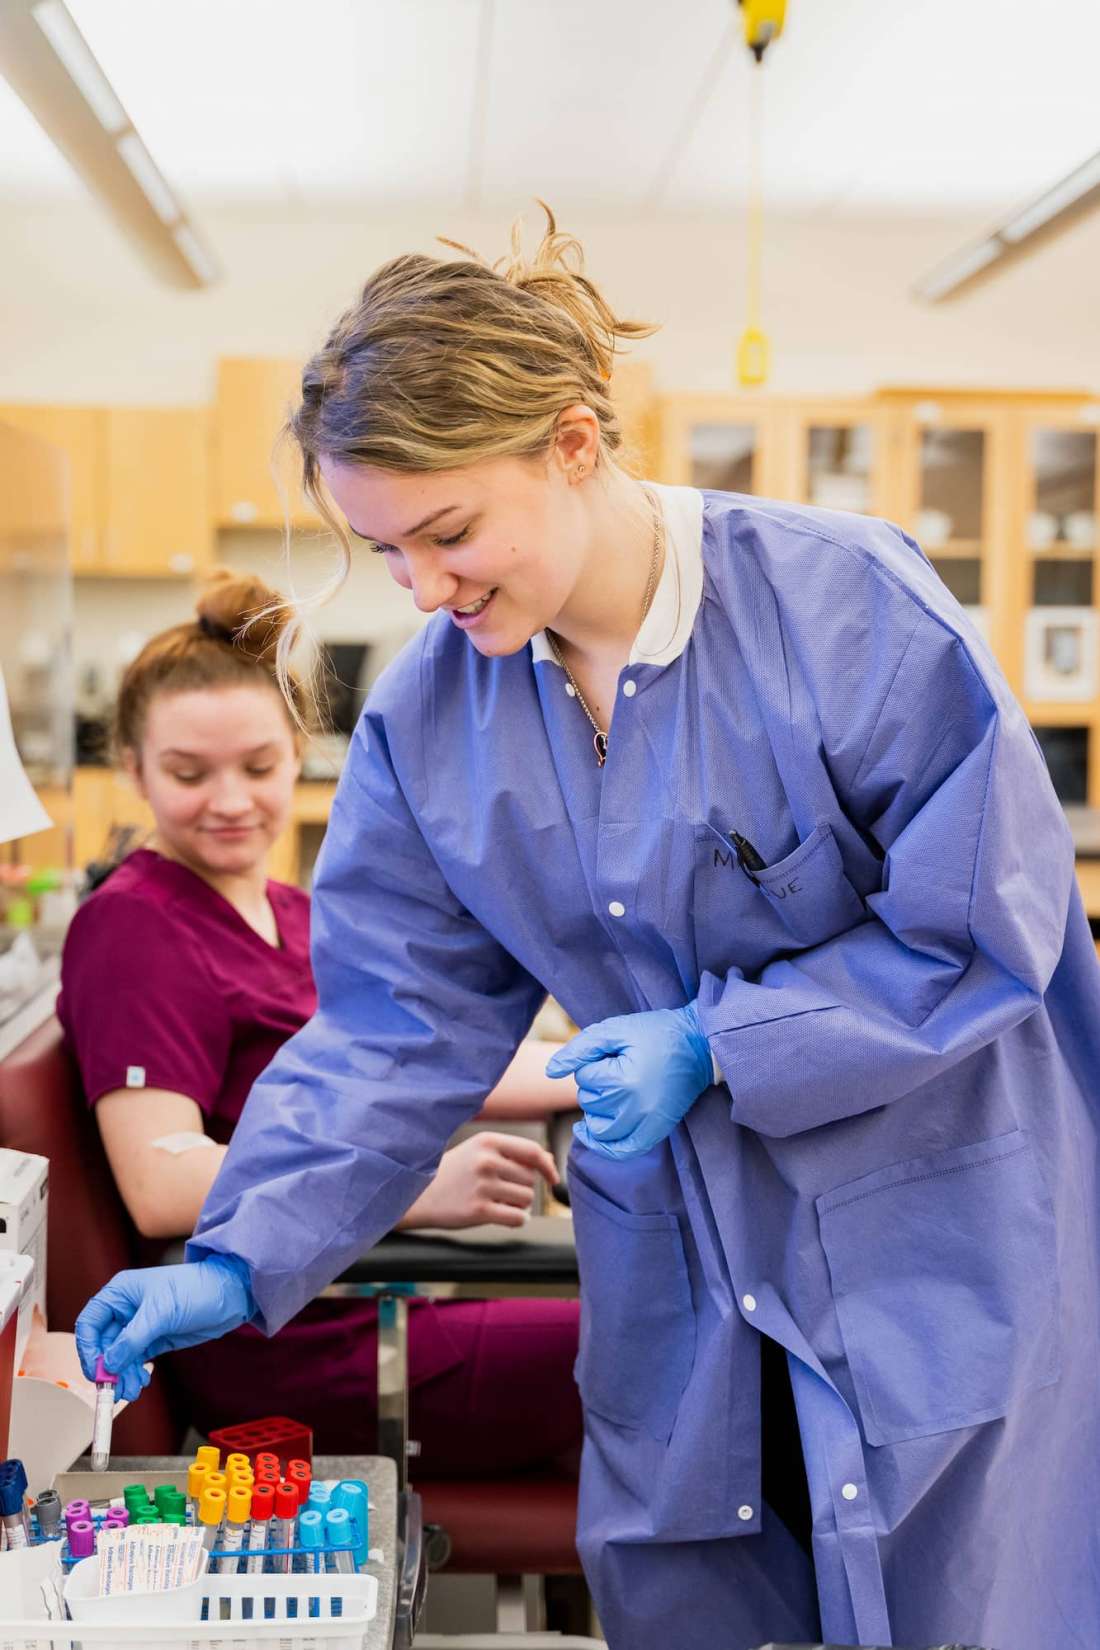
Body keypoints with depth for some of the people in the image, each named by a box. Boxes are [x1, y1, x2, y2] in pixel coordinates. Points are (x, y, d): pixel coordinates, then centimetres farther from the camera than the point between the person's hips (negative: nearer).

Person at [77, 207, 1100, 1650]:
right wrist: (242, 1262, -9)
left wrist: (715, 1044, -21)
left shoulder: (848, 605, -19)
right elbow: (399, 1027, 0)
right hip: (678, 1286, 4)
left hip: (937, 1235, -4)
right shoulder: (429, 708, -4)